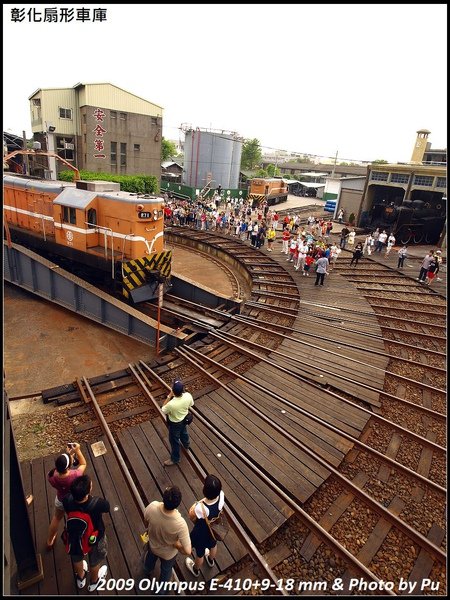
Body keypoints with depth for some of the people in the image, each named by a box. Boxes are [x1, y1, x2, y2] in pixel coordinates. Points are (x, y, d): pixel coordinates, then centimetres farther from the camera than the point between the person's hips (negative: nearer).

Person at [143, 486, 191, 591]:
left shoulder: (152, 507, -38)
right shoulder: (180, 523, -44)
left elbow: (146, 520, -13)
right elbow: (188, 551, -36)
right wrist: (175, 544, -16)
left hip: (152, 544, 3)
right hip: (168, 553, -2)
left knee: (150, 558, 40)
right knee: (166, 570, 34)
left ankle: (147, 570, 72)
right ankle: (162, 590, 63)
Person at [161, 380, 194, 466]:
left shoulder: (171, 404, -43)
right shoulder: (188, 396, -30)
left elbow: (163, 410, -19)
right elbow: (190, 405, -6)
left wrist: (169, 396, -23)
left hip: (175, 424, -5)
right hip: (184, 419, 5)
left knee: (174, 441, 21)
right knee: (184, 433, 35)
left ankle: (175, 459, 44)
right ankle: (186, 445, 65)